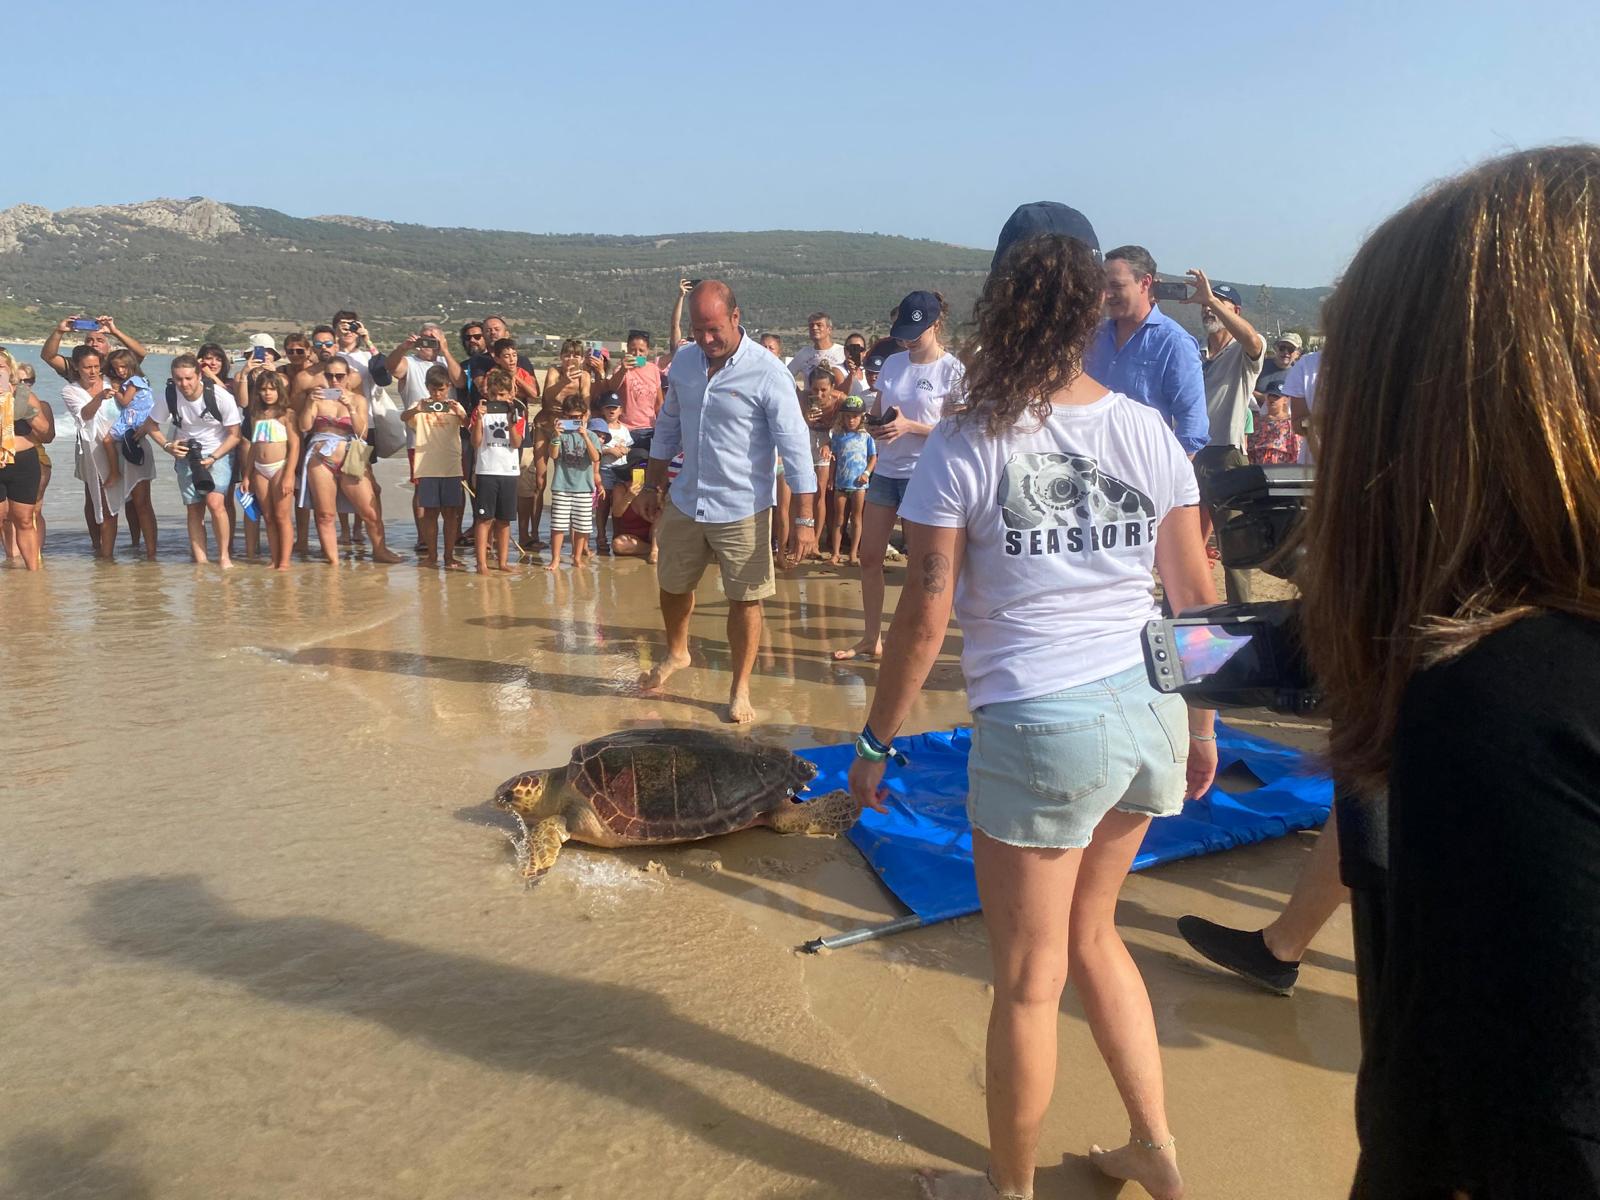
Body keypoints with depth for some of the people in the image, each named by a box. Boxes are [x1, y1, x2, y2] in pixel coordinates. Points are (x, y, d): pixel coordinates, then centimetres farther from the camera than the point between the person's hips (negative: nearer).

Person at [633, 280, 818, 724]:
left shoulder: (768, 373, -17)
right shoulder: (683, 362, 1)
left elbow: (795, 447, -16)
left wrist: (804, 520, -19)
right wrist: (652, 486, 15)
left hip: (742, 509, -5)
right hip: (685, 503, 5)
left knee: (744, 600, 3)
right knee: (673, 586, 19)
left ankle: (740, 690, 20)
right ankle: (676, 653, 48)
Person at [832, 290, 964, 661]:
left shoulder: (952, 371, -8)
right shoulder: (893, 363, 9)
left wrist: (909, 426, -22)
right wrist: (875, 424, -8)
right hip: (885, 471, 6)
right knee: (869, 557, 9)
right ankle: (872, 638, 21)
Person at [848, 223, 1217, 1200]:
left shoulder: (966, 445, -9)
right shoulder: (1148, 431, 2)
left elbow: (927, 615, -10)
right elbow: (1198, 593, 6)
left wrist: (877, 742, 0)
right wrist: (1203, 724, 17)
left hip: (1042, 724, -5)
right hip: (1147, 710, 5)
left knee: (1029, 980, 10)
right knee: (1089, 933, 26)